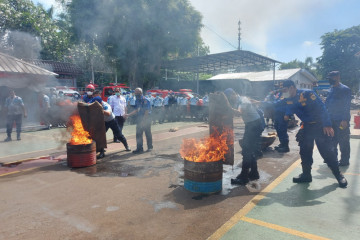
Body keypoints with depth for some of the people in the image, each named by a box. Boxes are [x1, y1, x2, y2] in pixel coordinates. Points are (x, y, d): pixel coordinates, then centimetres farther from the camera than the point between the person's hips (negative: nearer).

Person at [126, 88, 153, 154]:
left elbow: (147, 112, -17)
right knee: (138, 134, 5)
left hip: (146, 119, -7)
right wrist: (128, 115, 8)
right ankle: (139, 148, 13)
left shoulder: (145, 100, -14)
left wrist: (143, 121, -19)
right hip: (139, 119, 7)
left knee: (148, 133, 4)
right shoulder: (137, 101, 10)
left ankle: (150, 147, 17)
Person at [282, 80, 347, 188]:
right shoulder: (290, 100, 2)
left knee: (327, 151, -5)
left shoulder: (307, 94, -20)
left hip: (319, 125, -7)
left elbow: (321, 108, -23)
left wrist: (327, 125, -28)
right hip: (306, 126, 7)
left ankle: (338, 175, 12)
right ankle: (306, 174, 21)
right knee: (305, 151, 8)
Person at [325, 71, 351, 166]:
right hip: (331, 119, 8)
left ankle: (344, 160, 11)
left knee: (343, 142, 0)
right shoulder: (331, 89, 13)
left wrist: (345, 120, -20)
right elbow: (327, 103, 18)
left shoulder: (345, 89, -10)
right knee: (332, 140, 15)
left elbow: (347, 106, -15)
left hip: (341, 120, -8)